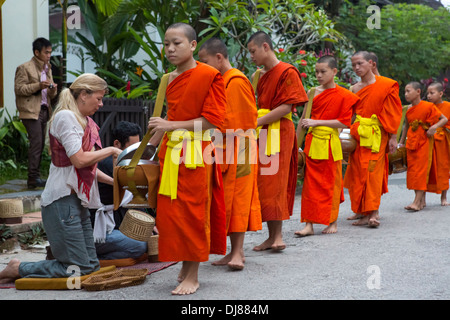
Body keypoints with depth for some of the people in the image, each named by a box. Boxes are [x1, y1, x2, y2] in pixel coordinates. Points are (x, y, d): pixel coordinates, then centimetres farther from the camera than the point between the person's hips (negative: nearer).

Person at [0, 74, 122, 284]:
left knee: (91, 265, 8)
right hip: (62, 199, -10)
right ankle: (18, 269, 3)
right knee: (79, 268, -9)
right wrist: (110, 150, -8)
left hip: (77, 199, 10)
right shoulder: (65, 117, -11)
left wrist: (112, 180, 10)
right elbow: (79, 160, -20)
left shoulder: (85, 122, 17)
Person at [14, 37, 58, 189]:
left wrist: (52, 90, -1)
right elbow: (19, 89, -11)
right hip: (31, 111, -7)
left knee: (40, 144, 5)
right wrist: (38, 86, -19)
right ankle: (33, 179, -11)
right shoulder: (24, 68, -3)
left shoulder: (47, 69, 20)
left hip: (44, 111, 7)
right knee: (36, 142, -13)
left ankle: (35, 177, 10)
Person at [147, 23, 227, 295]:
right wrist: (156, 138, 17)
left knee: (192, 213, -1)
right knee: (169, 213, 7)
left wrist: (171, 126, -18)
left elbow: (212, 121, -14)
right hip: (171, 152, 7)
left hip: (196, 154, -6)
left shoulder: (210, 76, -10)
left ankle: (192, 276, 9)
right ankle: (185, 266, 24)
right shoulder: (170, 79, 11)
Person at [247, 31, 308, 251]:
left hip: (278, 135, -8)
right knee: (263, 184, 5)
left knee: (274, 183, -10)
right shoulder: (262, 76, 20)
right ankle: (272, 236, 9)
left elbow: (286, 107, -14)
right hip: (261, 134, 8)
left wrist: (257, 122, -17)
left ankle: (278, 235, -7)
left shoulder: (287, 72, -6)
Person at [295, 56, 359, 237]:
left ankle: (333, 222, 18)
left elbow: (344, 122, -11)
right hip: (312, 143, 4)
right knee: (311, 183, 2)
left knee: (331, 183, 6)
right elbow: (304, 118, 13)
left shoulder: (344, 96, -5)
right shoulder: (313, 93, 8)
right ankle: (309, 224, 3)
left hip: (330, 144, -4)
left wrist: (317, 122, -15)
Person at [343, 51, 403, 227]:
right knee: (358, 172, 3)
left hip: (376, 135, -5)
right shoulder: (354, 89, 10)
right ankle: (366, 213, 10)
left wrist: (393, 137, -7)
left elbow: (392, 113, -4)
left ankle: (373, 212, -11)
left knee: (373, 171, -10)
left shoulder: (386, 85, -3)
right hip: (357, 134, 5)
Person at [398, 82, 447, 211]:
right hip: (411, 143, 6)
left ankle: (417, 201, -13)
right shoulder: (409, 110, 8)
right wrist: (401, 142, 23)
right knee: (412, 170, 5)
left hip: (424, 142, -6)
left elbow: (444, 119, -5)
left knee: (421, 170, -9)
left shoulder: (428, 107, -9)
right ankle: (422, 201, 14)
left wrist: (434, 126, -23)